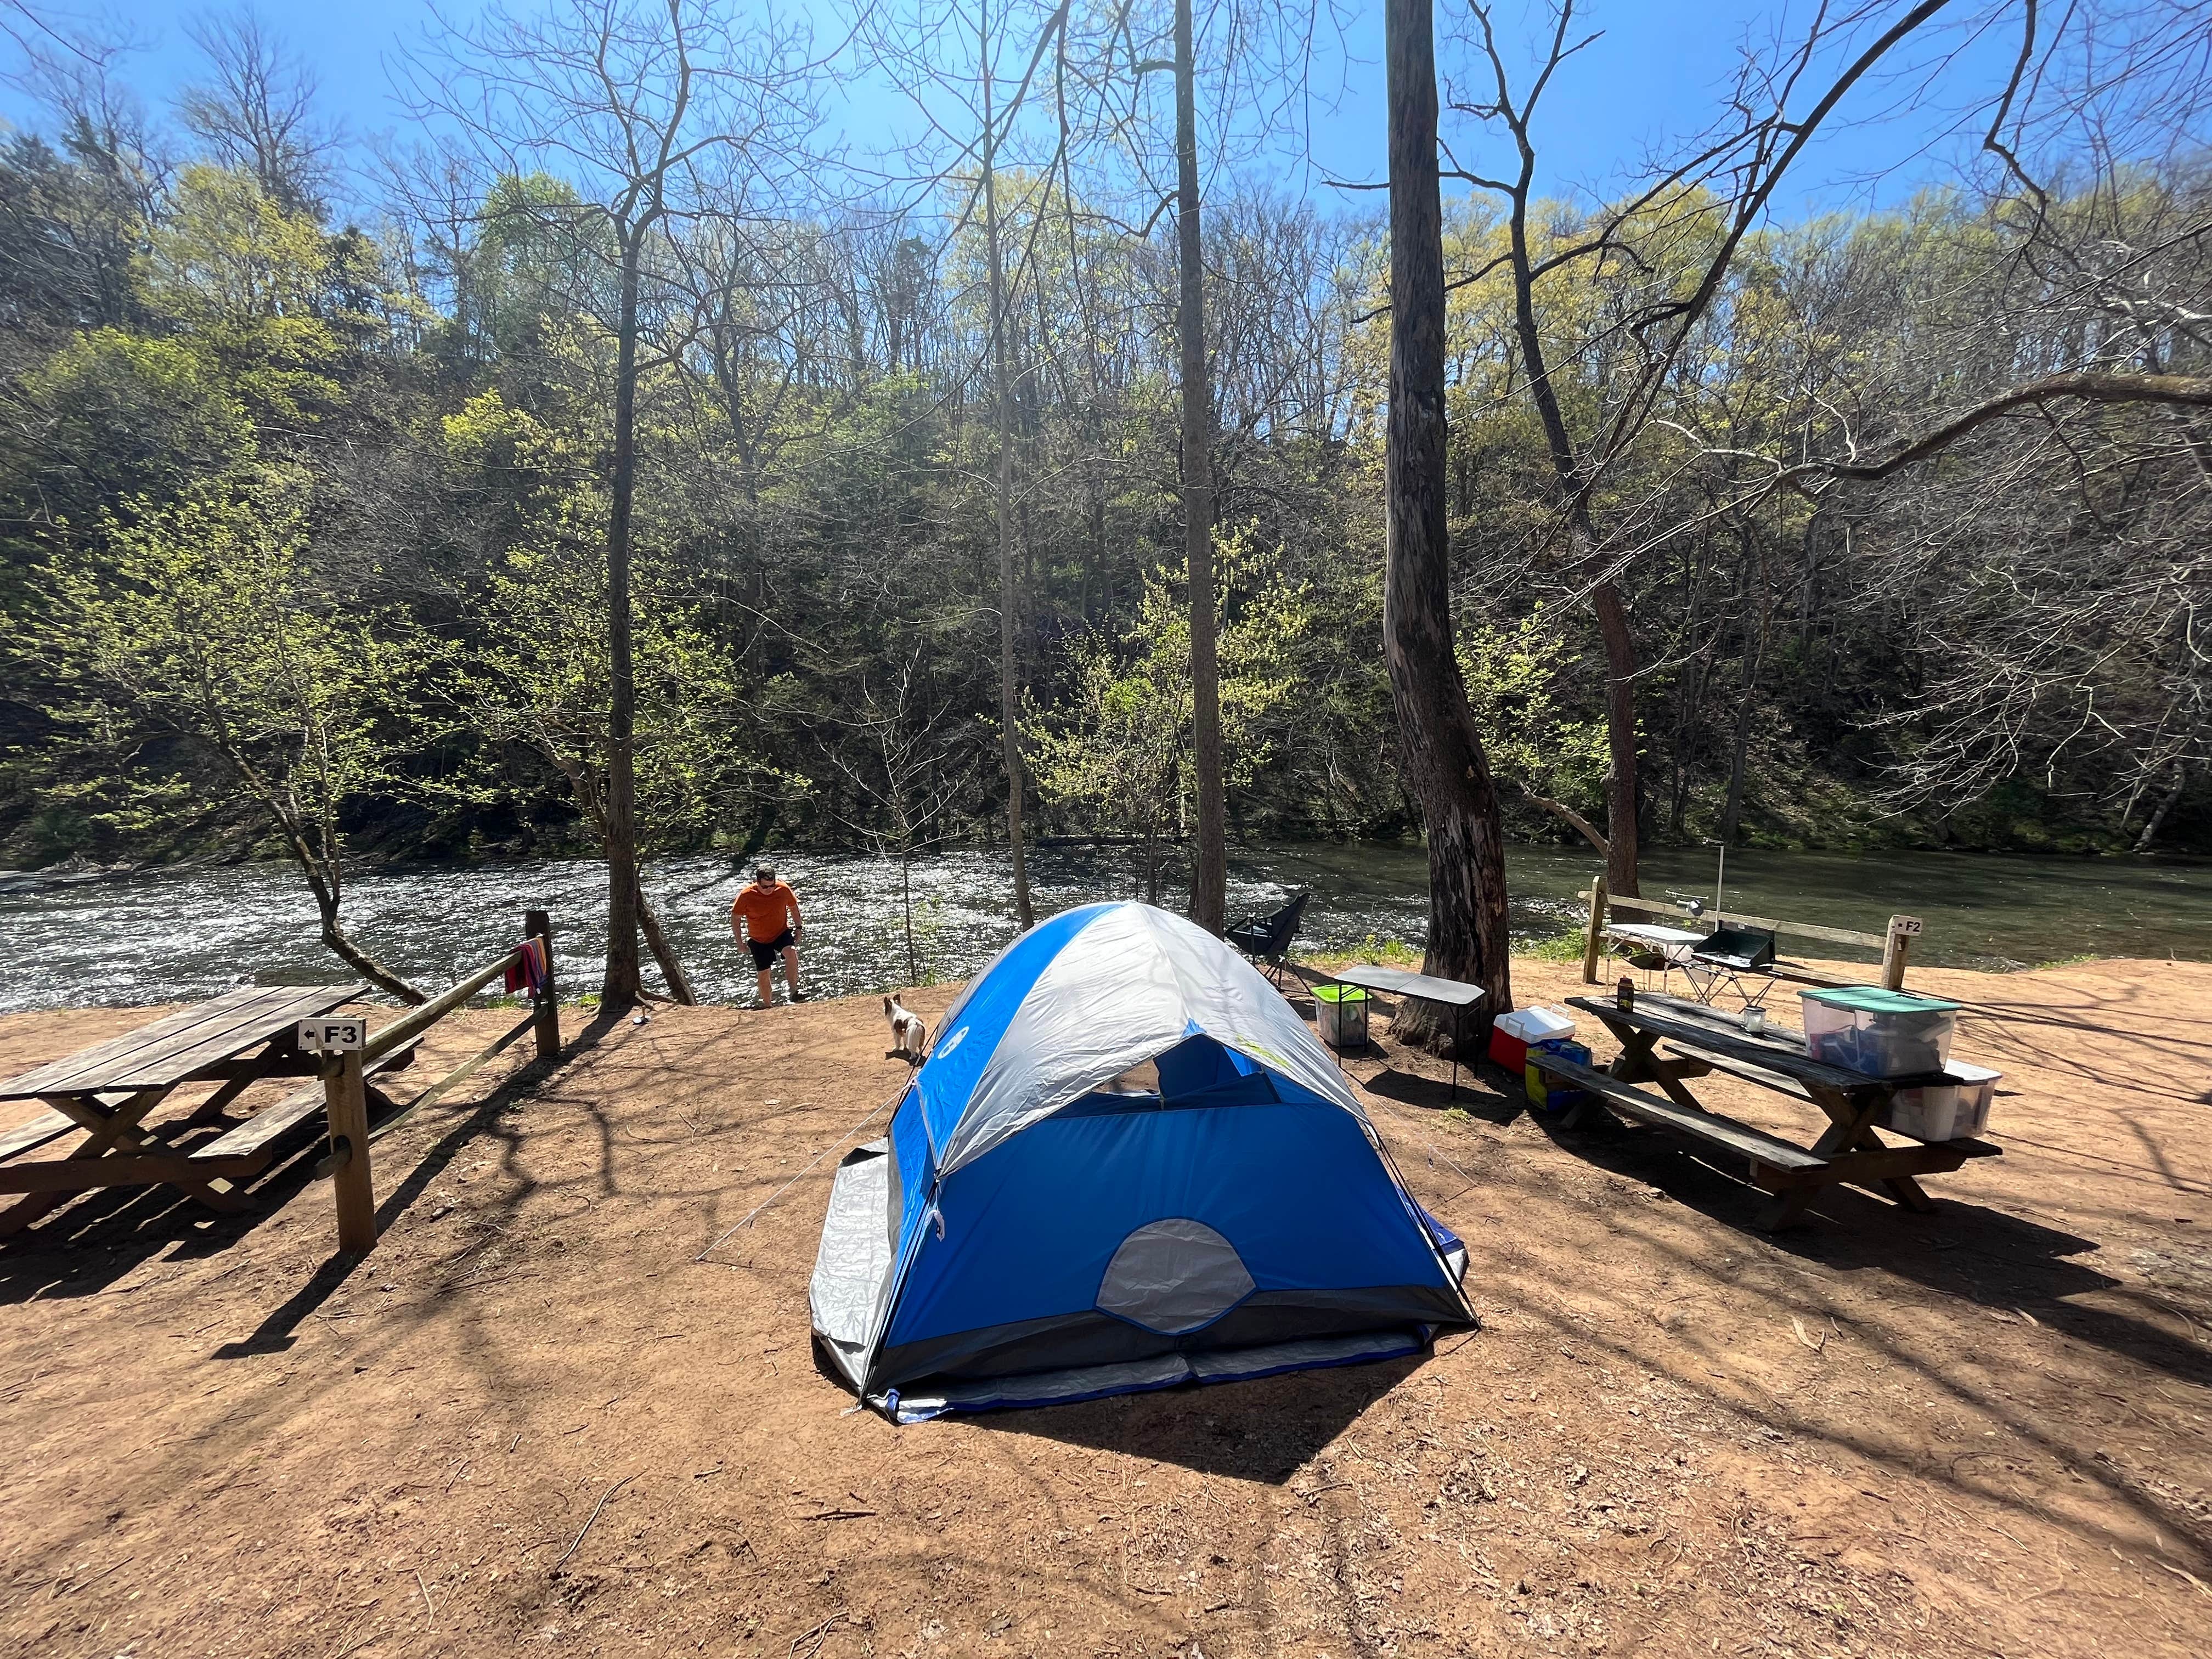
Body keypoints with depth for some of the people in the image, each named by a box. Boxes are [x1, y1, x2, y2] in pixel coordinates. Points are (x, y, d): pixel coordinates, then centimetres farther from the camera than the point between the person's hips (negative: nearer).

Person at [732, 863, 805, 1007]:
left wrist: (799, 927, 5)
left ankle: (794, 992, -25)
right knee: (764, 973, 5)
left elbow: (793, 907, 5)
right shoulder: (746, 895, -20)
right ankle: (767, 1006, 26)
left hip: (782, 933, 0)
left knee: (791, 952, -30)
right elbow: (735, 918, -7)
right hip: (759, 940, 0)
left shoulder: (783, 889, -15)